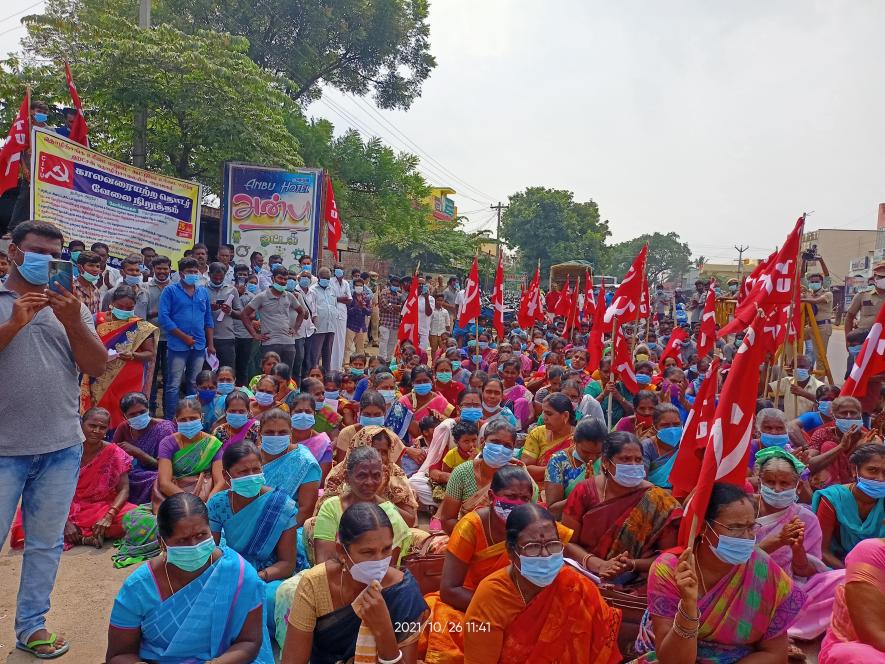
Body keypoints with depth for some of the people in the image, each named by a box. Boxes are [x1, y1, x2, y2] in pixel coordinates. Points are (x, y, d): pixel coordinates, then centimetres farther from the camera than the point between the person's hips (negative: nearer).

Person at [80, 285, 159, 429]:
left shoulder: (140, 327, -2)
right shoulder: (98, 320, 2)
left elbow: (151, 354, -1)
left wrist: (133, 356, -19)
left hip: (129, 384, -1)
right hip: (100, 382, 1)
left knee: (125, 416, 0)